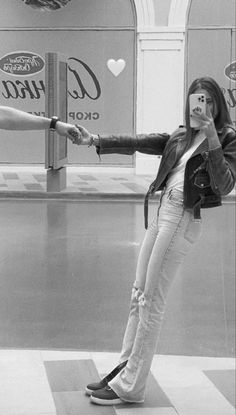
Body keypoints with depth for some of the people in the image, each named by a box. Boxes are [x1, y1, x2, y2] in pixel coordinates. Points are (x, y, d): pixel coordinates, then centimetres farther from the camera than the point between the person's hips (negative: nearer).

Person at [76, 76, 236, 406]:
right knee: (139, 296, 10)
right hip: (162, 213, 7)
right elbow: (140, 143, 11)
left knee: (151, 303, -6)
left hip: (182, 220, -7)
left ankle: (130, 387, 1)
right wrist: (95, 140, 1)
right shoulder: (181, 136, 16)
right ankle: (124, 369, 20)